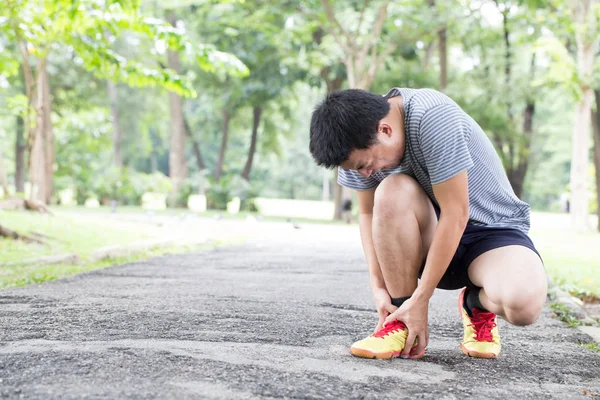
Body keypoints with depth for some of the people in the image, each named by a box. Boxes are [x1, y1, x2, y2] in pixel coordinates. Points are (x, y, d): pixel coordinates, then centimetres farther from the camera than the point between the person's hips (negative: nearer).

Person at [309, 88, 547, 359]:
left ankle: (478, 304, 3)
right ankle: (400, 321, -16)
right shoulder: (360, 143, -11)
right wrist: (378, 288, -13)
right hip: (430, 236, 4)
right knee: (391, 192, -30)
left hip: (493, 229, -4)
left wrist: (420, 300, -24)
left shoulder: (433, 117, -29)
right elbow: (368, 213, 0)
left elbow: (456, 215, -28)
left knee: (523, 305, -36)